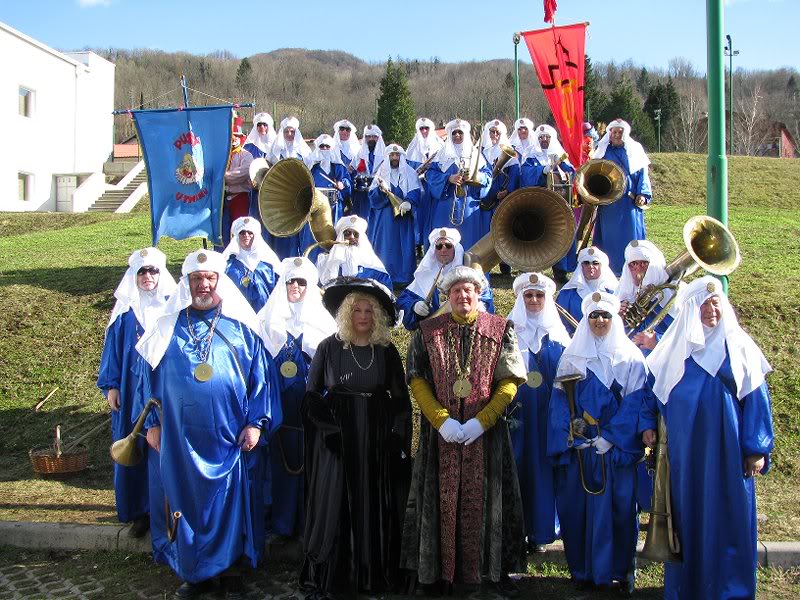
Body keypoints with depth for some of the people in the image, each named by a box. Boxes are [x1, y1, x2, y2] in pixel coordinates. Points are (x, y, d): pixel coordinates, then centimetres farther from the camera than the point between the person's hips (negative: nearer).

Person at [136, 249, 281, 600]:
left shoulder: (241, 326, 1)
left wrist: (257, 423, -5)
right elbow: (151, 375, 11)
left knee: (231, 504, 7)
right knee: (185, 502, 10)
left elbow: (261, 377, 1)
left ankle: (232, 571, 23)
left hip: (231, 439, -1)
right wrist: (152, 423, 7)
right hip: (179, 438, 2)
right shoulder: (168, 326, 7)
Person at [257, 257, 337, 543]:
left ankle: (309, 518, 15)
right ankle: (283, 518, 17)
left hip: (310, 402, 0)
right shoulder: (269, 319, 7)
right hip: (279, 400, 1)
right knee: (282, 456, 4)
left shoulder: (320, 318, 5)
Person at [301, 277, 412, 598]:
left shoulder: (386, 350, 3)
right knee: (336, 506, 2)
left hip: (377, 440, 2)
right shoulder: (329, 347, -2)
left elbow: (400, 400, 5)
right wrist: (330, 429, -12)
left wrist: (398, 438, -3)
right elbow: (312, 397, -1)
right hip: (338, 439, -2)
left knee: (375, 505, 7)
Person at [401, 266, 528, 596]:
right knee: (442, 501, 6)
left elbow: (509, 382, -2)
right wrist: (442, 420, -13)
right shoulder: (427, 331, 3)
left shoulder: (500, 330, 2)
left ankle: (495, 569, 21)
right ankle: (440, 571, 19)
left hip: (486, 432, 0)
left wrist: (481, 421, -13)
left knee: (486, 501, 6)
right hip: (440, 432, 0)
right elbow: (417, 381, 0)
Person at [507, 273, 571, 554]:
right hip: (516, 412, -1)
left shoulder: (557, 334, 8)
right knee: (515, 465, -2)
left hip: (548, 415, 1)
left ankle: (539, 530, 14)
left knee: (543, 466, 3)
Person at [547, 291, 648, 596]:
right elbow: (559, 399, 4)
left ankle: (621, 570, 16)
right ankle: (583, 570, 17)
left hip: (616, 447, -1)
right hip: (577, 447, 2)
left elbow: (634, 401, -5)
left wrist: (610, 438, -13)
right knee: (577, 508, 4)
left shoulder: (630, 357, 2)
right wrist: (570, 434, -9)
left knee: (619, 507, 1)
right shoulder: (571, 356, 7)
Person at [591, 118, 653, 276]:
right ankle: (609, 270, 8)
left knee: (631, 234, -2)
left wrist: (643, 194, -9)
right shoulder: (603, 150, 11)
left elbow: (642, 174, 5)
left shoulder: (634, 150, 7)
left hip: (630, 202, -1)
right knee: (609, 236, 3)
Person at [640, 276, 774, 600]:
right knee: (687, 515, 8)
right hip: (684, 451, 1)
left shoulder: (738, 347, 2)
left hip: (727, 450, -1)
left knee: (728, 519, 3)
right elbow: (653, 386, 14)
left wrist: (757, 449, -3)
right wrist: (647, 424, 3)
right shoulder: (674, 348, 6)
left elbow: (756, 398, 1)